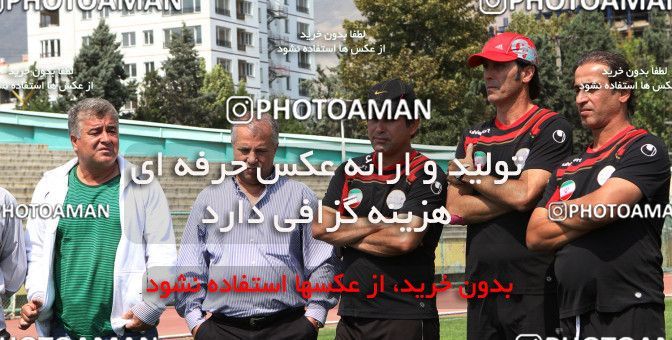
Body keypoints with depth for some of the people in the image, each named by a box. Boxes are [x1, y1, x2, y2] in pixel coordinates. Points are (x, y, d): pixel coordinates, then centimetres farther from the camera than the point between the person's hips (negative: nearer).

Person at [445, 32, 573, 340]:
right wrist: (511, 196, -7)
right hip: (481, 289, 6)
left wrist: (472, 175, 0)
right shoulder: (473, 137, 15)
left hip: (534, 291, -6)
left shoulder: (552, 128, -3)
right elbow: (455, 210, 4)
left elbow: (525, 195, -16)